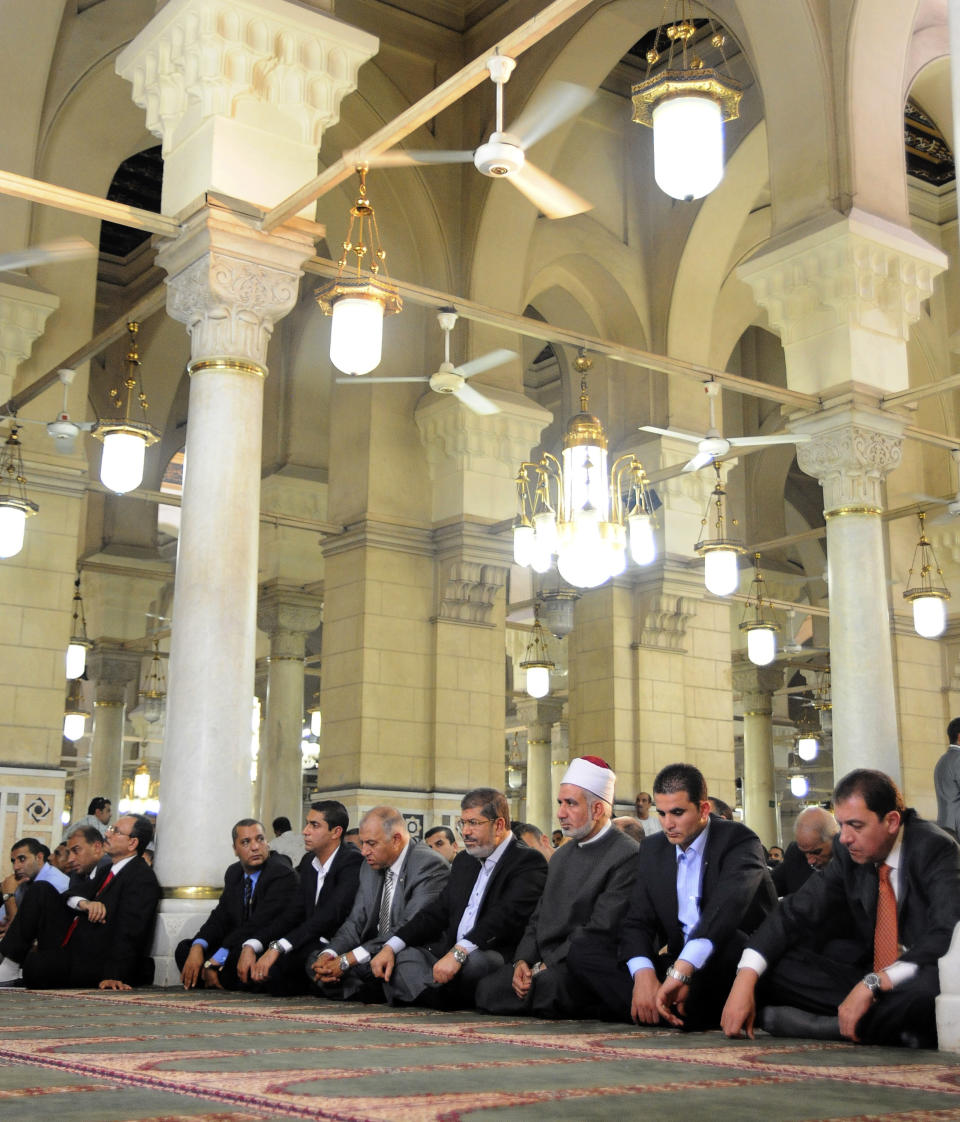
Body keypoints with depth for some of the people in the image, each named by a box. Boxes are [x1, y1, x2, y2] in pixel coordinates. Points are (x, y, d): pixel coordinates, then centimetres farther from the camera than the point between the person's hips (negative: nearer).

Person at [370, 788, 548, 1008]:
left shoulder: (529, 863, -6)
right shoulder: (464, 860, 21)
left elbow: (506, 916, -20)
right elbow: (438, 910, 17)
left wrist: (458, 953, -32)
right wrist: (390, 947, 2)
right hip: (449, 954, 7)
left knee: (473, 961, -36)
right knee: (403, 955, -13)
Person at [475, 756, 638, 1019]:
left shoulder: (627, 856, -10)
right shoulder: (562, 855, 20)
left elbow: (600, 929, -17)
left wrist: (548, 967, -16)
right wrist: (523, 960, 0)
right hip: (543, 965, 8)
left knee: (549, 983, -37)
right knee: (488, 988, -15)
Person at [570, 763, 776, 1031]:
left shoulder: (739, 840, -10)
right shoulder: (652, 850, 9)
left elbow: (726, 908, -29)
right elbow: (637, 921, 1)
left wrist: (682, 969, -42)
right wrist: (643, 973, -22)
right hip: (677, 968, 6)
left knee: (730, 943, -39)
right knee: (583, 951, -10)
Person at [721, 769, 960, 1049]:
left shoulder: (935, 849, -14)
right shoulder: (850, 853, 4)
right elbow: (797, 912, -1)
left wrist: (873, 984, -31)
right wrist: (745, 980, -16)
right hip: (869, 982, 6)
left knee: (930, 984, -42)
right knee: (769, 965, -8)